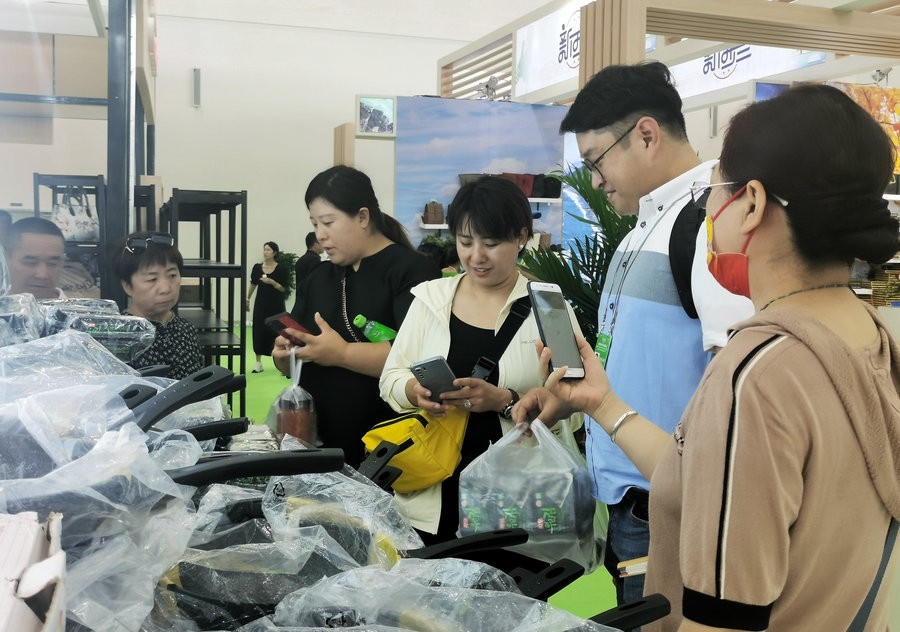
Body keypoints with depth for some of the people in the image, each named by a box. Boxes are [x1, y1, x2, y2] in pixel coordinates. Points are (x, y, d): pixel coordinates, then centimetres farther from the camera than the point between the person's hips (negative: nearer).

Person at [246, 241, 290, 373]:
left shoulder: (281, 269, -8)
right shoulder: (257, 267, 3)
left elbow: (284, 289, -9)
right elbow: (253, 284, 17)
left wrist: (272, 282, -22)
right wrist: (247, 299, 22)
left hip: (276, 305, -3)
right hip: (261, 304, 3)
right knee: (259, 332, 2)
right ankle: (258, 363, 11)